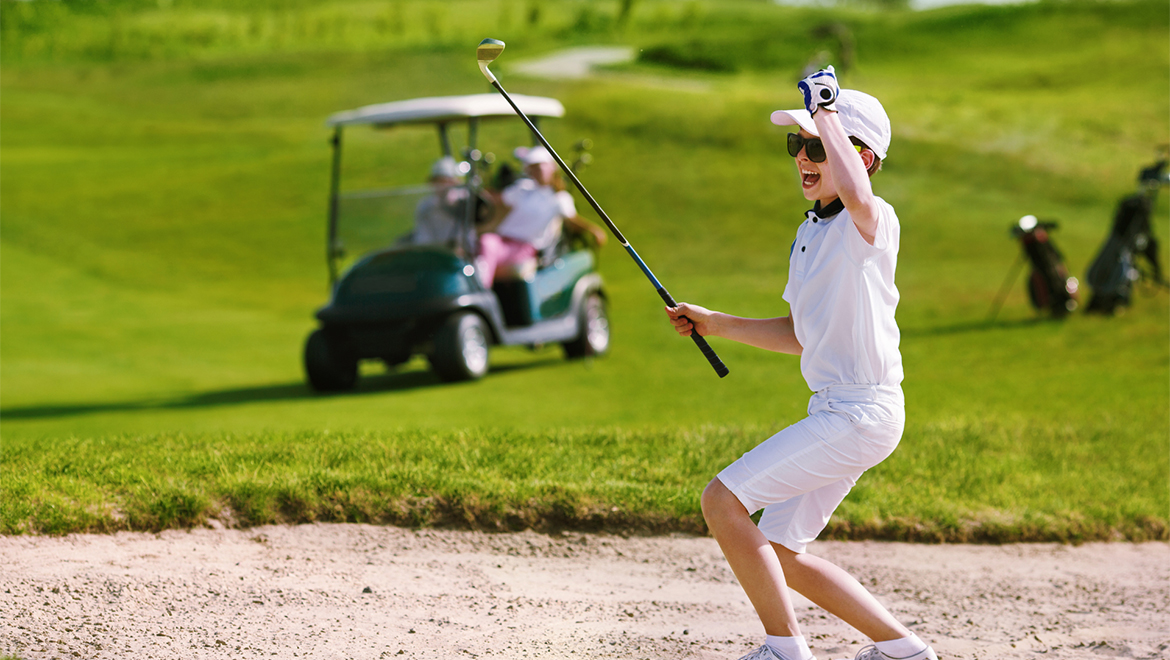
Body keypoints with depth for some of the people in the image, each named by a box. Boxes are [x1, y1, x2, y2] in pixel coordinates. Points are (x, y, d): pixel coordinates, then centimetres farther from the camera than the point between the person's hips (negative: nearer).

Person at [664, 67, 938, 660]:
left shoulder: (873, 222, -13)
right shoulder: (809, 234, 15)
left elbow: (856, 197, -40)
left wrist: (826, 112, -27)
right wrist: (716, 324, 18)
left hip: (863, 410, -10)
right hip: (833, 411, 10)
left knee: (722, 501, -14)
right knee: (778, 554, 13)